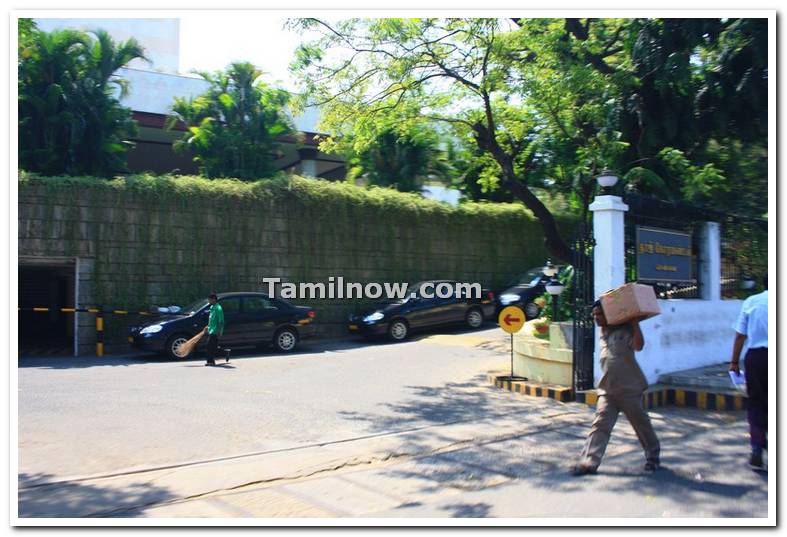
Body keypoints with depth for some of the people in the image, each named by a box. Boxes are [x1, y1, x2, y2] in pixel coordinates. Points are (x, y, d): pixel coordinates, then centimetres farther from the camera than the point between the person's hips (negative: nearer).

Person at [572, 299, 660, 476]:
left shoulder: (625, 330, -9)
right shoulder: (602, 333, 11)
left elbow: (638, 345, -23)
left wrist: (635, 323, -22)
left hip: (629, 388, -5)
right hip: (607, 389, 5)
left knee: (641, 423, 11)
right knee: (600, 425, -4)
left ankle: (653, 456, 32)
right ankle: (589, 462, -8)